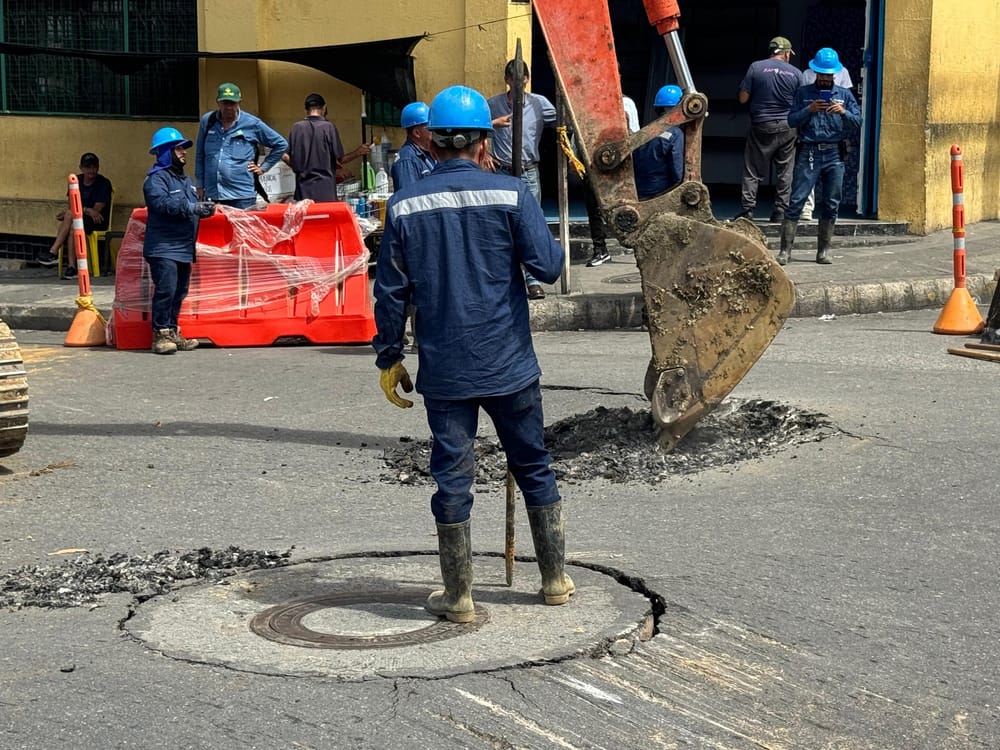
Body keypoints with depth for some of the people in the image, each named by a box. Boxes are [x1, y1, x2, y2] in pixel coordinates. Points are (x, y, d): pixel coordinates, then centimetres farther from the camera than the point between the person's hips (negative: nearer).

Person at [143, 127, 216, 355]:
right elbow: (162, 202, -23)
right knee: (166, 290, -14)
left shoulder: (186, 180, 22)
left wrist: (205, 208, 1)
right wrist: (192, 208, -26)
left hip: (184, 248, 9)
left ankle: (172, 332, 18)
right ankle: (160, 335, -11)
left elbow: (194, 205, 25)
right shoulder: (156, 178, -7)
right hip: (163, 248, -9)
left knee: (179, 292, 11)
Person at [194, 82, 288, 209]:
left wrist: (263, 167, 8)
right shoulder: (207, 121, 9)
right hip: (212, 196, 2)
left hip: (242, 195, -2)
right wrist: (200, 185, 16)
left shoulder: (252, 124, 2)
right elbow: (200, 155, 17)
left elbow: (281, 144, 11)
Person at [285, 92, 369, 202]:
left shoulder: (297, 128, 4)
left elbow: (291, 160, 5)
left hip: (303, 189, 3)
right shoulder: (329, 127, -5)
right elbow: (339, 160, -2)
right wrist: (357, 153, 12)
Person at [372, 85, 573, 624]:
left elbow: (390, 291, 1)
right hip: (510, 366, 0)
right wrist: (547, 245, 13)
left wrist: (389, 358, 11)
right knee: (533, 468, 15)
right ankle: (555, 580, 25)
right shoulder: (510, 194, -7)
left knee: (452, 479, 7)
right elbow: (547, 267, -9)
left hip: (443, 371, 0)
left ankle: (458, 596, 12)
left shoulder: (405, 206, -2)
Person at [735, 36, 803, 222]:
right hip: (787, 127, 1)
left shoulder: (756, 67, -3)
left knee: (752, 170, 3)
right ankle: (780, 210, 7)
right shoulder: (796, 73, 1)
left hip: (761, 125, -1)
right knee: (785, 171, 8)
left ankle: (747, 208, -4)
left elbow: (743, 98, -3)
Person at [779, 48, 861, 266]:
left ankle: (823, 252, 12)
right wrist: (809, 110, -12)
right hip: (809, 152, -2)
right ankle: (785, 250, -7)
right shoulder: (804, 93, 10)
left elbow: (858, 123, 7)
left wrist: (844, 112, -11)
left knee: (831, 205, 4)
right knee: (796, 201, -8)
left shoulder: (844, 95, 13)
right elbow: (791, 120, 3)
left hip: (835, 154, 2)